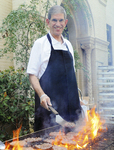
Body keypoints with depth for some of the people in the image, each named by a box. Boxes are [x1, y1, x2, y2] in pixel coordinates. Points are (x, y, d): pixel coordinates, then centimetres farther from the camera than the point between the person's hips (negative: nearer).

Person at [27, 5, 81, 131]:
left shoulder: (68, 45, 15)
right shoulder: (40, 43, -2)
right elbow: (32, 74, -6)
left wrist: (76, 96, 15)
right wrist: (42, 95, -20)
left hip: (69, 102, 6)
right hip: (49, 102, -5)